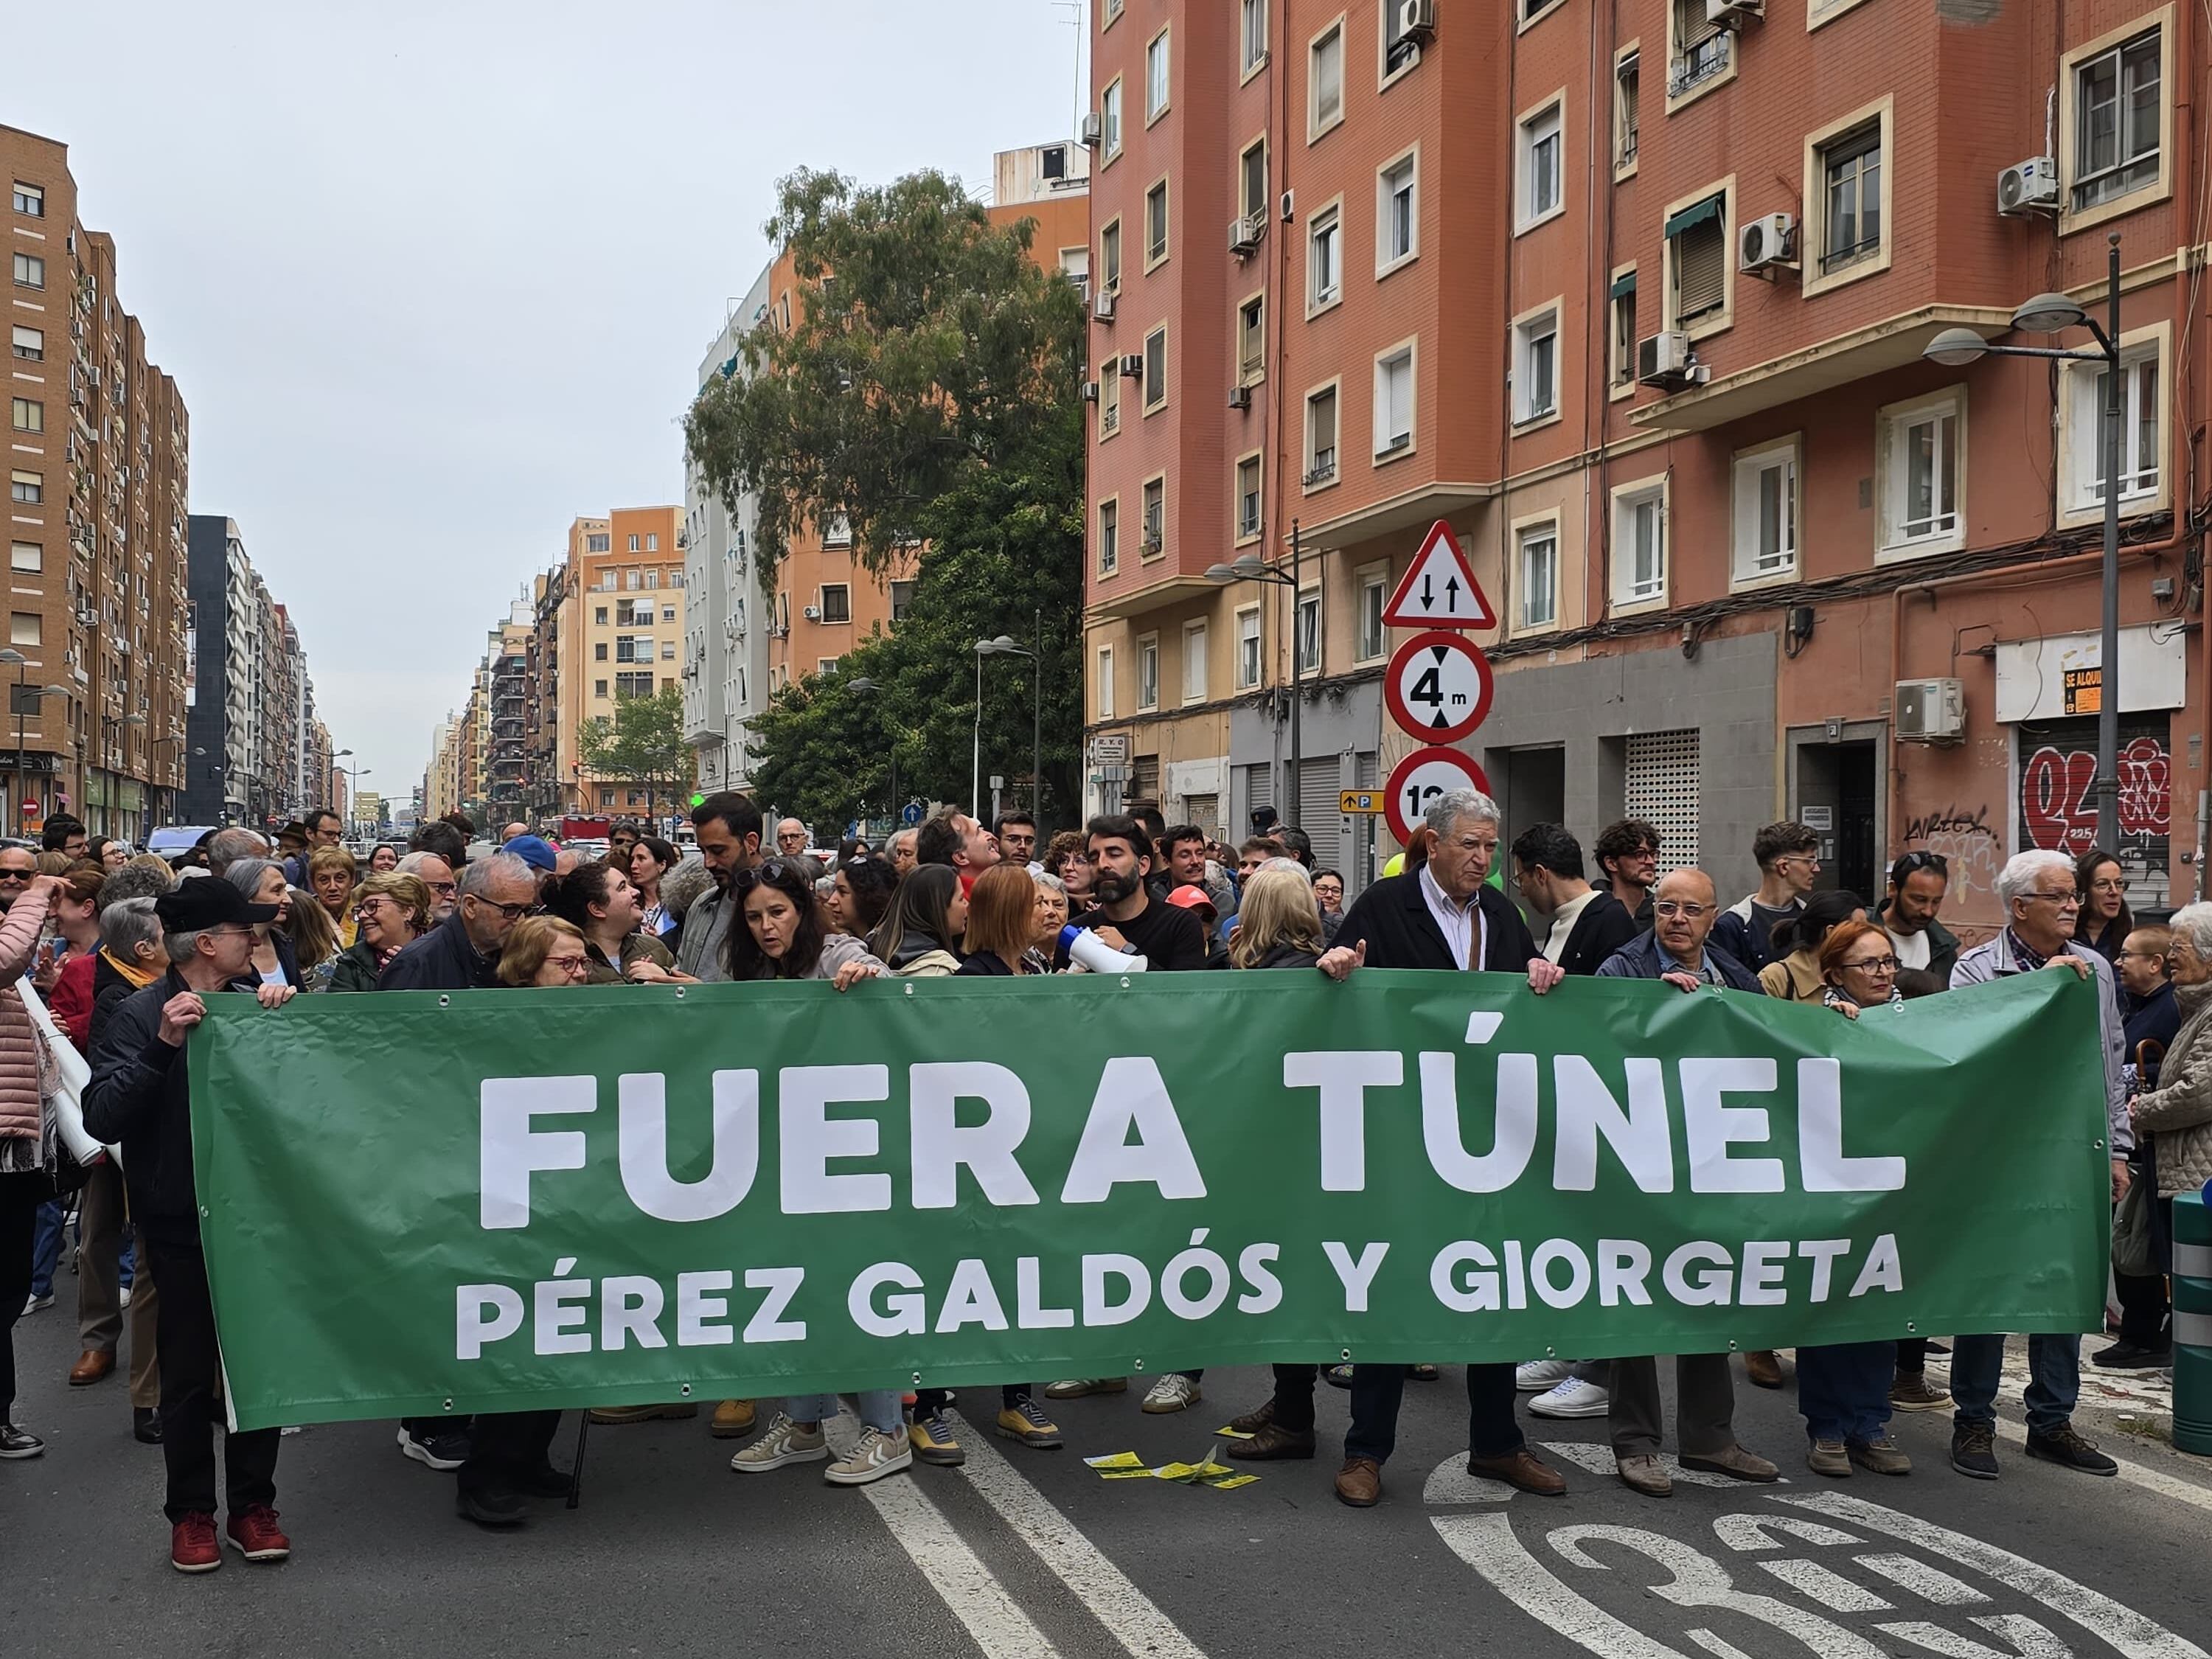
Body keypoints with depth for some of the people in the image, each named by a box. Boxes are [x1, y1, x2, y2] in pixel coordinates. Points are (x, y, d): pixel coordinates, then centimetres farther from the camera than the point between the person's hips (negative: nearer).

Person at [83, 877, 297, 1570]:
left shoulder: (257, 1000, 4)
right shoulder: (142, 1014, -8)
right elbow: (103, 1118, -18)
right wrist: (162, 1046, -28)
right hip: (181, 1222, -3)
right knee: (188, 1376, 7)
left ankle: (253, 1507, 21)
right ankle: (192, 1514, 21)